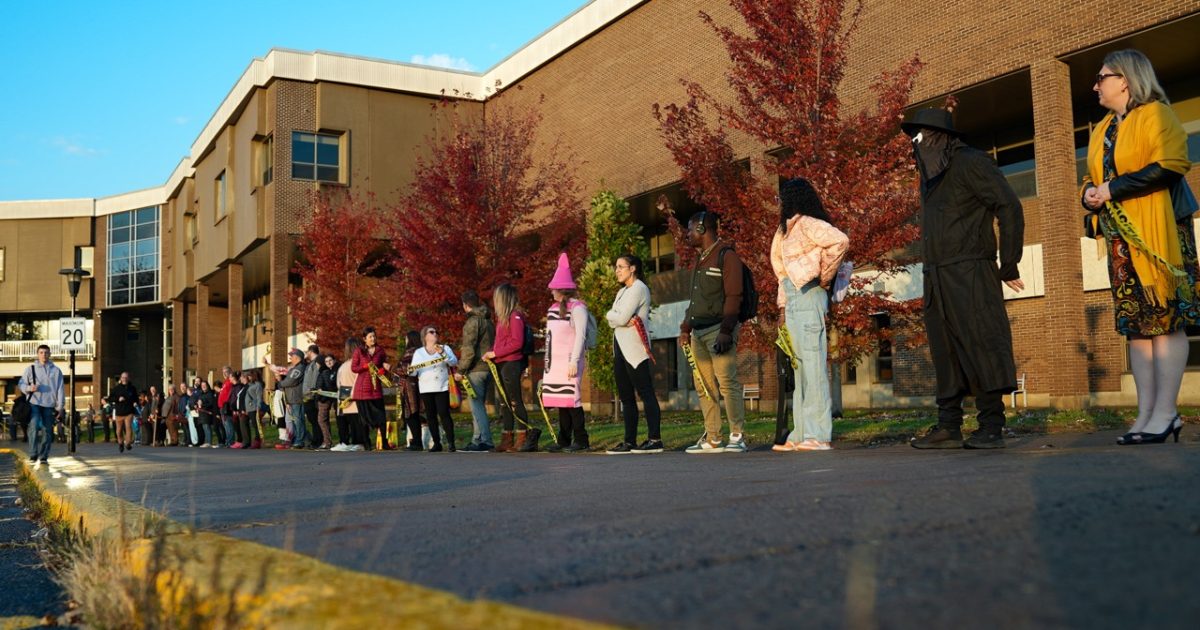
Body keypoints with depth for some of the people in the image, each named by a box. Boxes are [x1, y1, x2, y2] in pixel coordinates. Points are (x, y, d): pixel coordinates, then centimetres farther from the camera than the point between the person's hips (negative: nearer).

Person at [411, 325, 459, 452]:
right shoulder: (418, 352, 11)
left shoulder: (445, 348, 9)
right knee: (430, 416, 2)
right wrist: (411, 370, -16)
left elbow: (454, 362, -6)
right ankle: (437, 443, 7)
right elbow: (415, 372, 7)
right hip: (425, 389, 2)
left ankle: (451, 443, -9)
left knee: (444, 414, -11)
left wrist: (443, 353, -18)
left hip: (442, 388, -2)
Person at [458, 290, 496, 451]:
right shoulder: (487, 320, 17)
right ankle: (477, 440, 16)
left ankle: (485, 441, -12)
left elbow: (469, 349, -18)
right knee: (479, 405, 14)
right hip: (488, 367, 9)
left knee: (477, 406, -8)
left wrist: (461, 369, -12)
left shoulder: (472, 321, -12)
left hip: (476, 369, -9)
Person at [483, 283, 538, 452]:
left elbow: (517, 342, -17)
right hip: (499, 365, 9)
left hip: (511, 363, -9)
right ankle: (507, 439, 13)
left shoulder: (515, 316, -9)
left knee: (515, 401, -8)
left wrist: (495, 353, -14)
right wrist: (491, 353, 2)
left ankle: (524, 437, -6)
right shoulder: (502, 317, 18)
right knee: (504, 403, 9)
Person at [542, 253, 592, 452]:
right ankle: (563, 440, 13)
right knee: (561, 402, 8)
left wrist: (574, 362, -19)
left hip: (569, 362, -8)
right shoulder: (554, 309, 18)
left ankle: (581, 440, -3)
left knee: (572, 400, -8)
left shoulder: (577, 308, -7)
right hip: (555, 362, 8)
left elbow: (580, 336, -13)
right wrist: (547, 361, 17)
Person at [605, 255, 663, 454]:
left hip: (635, 350, -9)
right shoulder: (622, 291, 21)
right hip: (620, 348, 9)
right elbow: (612, 320, 10)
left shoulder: (639, 288, -7)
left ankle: (655, 439, -11)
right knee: (625, 397, 8)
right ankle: (629, 441, 11)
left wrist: (611, 315, 4)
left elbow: (621, 318, -16)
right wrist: (624, 319, -9)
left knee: (646, 393, -10)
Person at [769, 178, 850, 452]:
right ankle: (801, 435, 10)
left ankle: (819, 435, -11)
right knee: (799, 366, 8)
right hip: (793, 300, 10)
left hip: (807, 295, -10)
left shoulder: (806, 223, -6)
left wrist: (824, 276, -13)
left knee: (812, 364, -11)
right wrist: (783, 309, 16)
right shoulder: (789, 229, 23)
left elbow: (840, 241, -22)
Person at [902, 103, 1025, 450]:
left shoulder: (970, 163, -5)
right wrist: (931, 272, 12)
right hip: (936, 278, 8)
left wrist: (1009, 266, -9)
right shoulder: (930, 174, 20)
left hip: (969, 274, -8)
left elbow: (1010, 207, -9)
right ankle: (948, 427, 12)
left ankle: (992, 427, -2)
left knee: (981, 346, -6)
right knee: (944, 353, 8)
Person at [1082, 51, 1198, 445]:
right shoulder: (1102, 130, 21)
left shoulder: (1155, 114, -2)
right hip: (1121, 237, 8)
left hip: (1158, 233, -8)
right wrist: (1090, 193, 2)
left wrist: (1114, 188, -16)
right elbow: (1094, 177, 25)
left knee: (1166, 317, -7)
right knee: (1135, 322, 3)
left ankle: (1165, 412, -7)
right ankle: (1146, 412, 5)